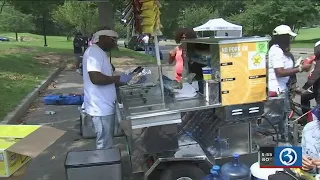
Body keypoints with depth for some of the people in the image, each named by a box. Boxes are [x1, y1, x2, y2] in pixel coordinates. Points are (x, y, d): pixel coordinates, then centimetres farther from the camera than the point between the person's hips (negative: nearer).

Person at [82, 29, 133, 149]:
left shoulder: (99, 52, 14)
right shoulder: (94, 52, -18)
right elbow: (95, 78, -29)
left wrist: (119, 80, 12)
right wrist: (118, 78, -20)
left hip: (104, 105, 10)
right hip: (101, 107, -10)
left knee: (106, 142, 21)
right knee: (104, 145, 1)